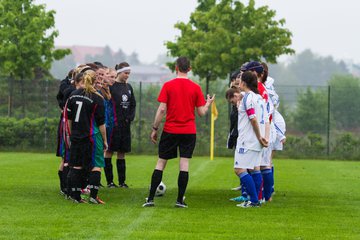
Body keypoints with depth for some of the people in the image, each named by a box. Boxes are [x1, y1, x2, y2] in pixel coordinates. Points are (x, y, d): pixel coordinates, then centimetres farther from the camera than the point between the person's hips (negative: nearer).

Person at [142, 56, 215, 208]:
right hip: (189, 132, 1)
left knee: (161, 163, 6)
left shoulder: (168, 86, -4)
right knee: (184, 164, 1)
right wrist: (208, 103, 22)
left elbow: (161, 110, -7)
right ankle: (180, 200, -2)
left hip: (170, 131, 0)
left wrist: (155, 129, 1)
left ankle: (151, 198, 4)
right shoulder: (195, 88, 0)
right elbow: (201, 112, 1)